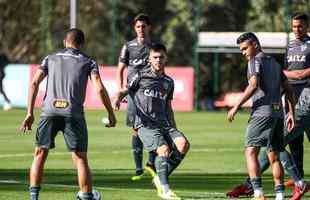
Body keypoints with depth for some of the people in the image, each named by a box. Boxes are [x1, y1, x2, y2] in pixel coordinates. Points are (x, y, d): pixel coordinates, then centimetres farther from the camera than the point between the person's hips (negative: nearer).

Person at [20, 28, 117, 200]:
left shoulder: (50, 58, 19)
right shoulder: (88, 62, 14)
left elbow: (34, 83, 9)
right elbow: (99, 89, 0)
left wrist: (30, 113, 9)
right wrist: (111, 113, 8)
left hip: (50, 111, 1)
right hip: (73, 113, -1)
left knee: (40, 155, 11)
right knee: (80, 159, 4)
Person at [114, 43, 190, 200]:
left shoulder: (168, 82, 18)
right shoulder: (140, 76, 6)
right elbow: (124, 91, 10)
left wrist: (174, 130, 22)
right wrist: (118, 99, -14)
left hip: (164, 123, 5)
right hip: (145, 124, -5)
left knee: (183, 144, -19)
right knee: (163, 149, -26)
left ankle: (160, 178, -4)